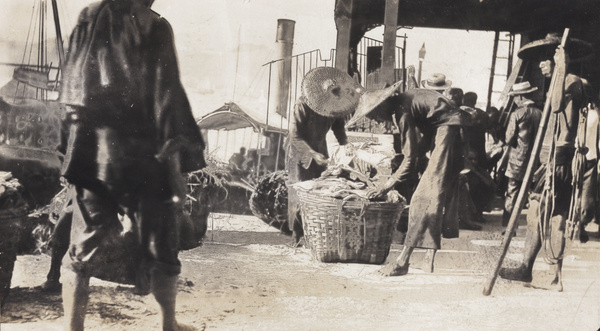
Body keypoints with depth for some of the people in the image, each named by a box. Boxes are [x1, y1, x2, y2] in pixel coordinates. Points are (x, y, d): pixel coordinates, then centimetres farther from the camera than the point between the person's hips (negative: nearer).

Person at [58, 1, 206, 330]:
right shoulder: (154, 28, -6)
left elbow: (68, 94, 7)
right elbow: (167, 100, -11)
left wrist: (78, 147, 14)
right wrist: (177, 162, -8)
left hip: (91, 156, 3)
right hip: (144, 158, -3)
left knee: (82, 251, 10)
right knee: (158, 247, 13)